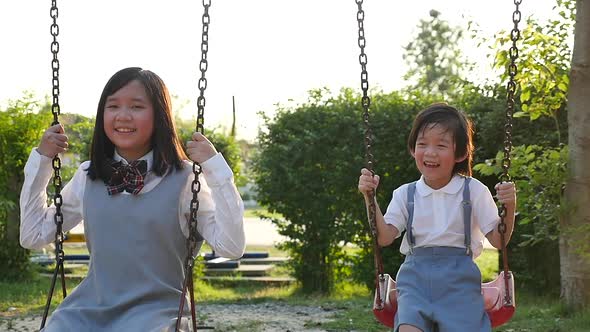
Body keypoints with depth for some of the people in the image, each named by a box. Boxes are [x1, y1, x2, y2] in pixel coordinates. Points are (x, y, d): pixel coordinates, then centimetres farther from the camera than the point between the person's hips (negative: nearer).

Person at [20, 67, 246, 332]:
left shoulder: (184, 179, -4)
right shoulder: (88, 176, 9)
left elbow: (231, 248, -11)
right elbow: (33, 236, 15)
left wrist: (215, 166, -16)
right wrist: (41, 160, 9)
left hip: (156, 309, -3)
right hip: (91, 307, 3)